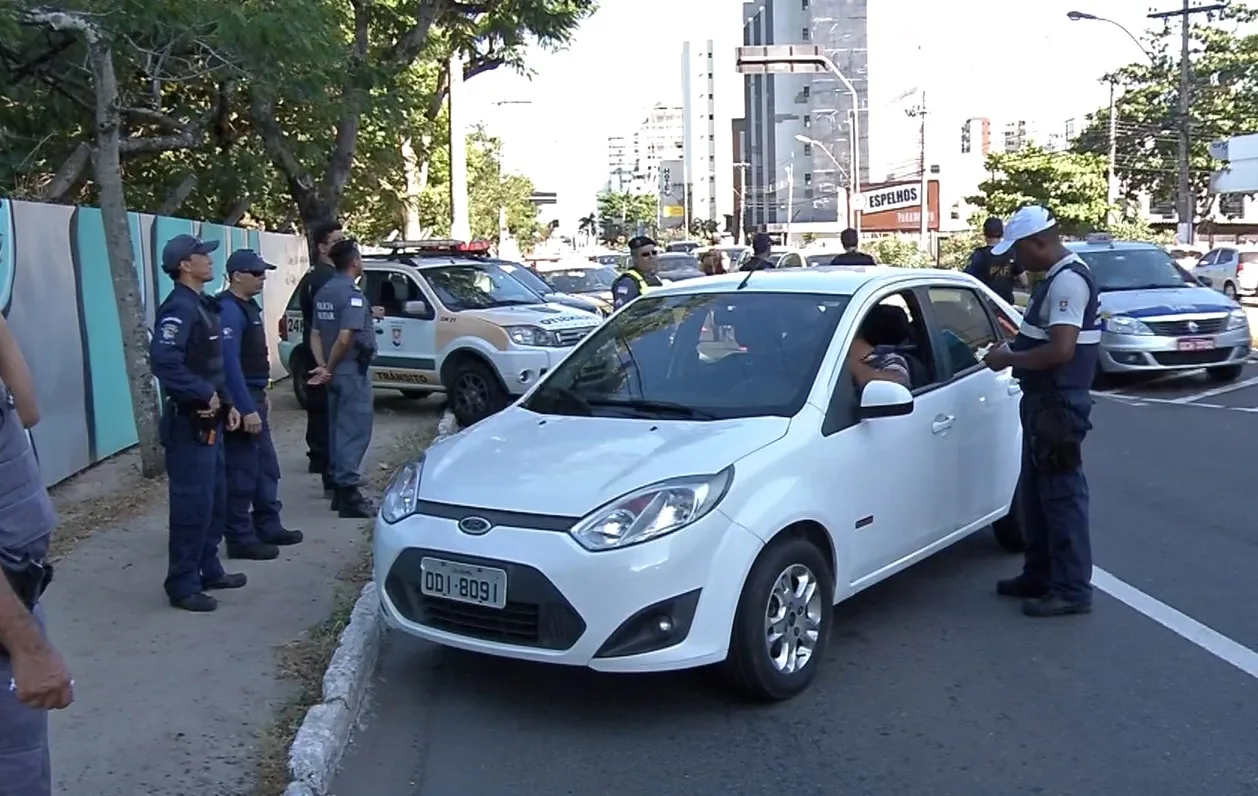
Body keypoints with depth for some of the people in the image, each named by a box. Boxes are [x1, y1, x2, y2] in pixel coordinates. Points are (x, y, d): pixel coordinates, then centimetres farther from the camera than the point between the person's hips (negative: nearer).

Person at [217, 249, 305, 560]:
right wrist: (246, 409, -26)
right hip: (240, 401, -10)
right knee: (241, 472, -4)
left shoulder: (248, 306, 13)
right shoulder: (229, 310, -18)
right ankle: (240, 539, 3)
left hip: (253, 396, 10)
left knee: (266, 467, 16)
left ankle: (268, 526, 26)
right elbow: (230, 363, -24)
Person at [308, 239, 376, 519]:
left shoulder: (323, 292, 11)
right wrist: (330, 367, -12)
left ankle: (339, 486, 20)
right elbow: (345, 338, -24)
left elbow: (315, 334, 9)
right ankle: (348, 492, -8)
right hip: (352, 372, -9)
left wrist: (322, 366, -1)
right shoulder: (352, 293, -16)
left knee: (339, 430, 14)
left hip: (336, 373, 9)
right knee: (354, 431, -6)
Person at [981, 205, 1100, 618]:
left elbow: (1061, 350, -26)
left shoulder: (1068, 280, -19)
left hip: (1058, 403, -11)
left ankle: (1072, 590, 3)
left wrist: (1009, 359, -15)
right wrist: (1012, 350, 8)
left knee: (1062, 495, -4)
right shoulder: (1057, 277, 13)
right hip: (1043, 400, 11)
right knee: (1034, 493, 17)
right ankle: (1040, 575, 28)